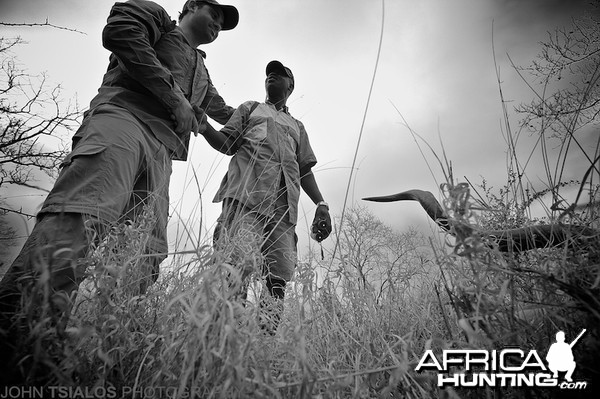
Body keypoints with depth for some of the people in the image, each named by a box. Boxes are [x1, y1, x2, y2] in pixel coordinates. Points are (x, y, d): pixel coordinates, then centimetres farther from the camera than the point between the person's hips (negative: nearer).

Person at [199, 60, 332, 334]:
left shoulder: (297, 126, 35)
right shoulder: (250, 108, 29)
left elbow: (305, 170, 24)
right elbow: (228, 144, 15)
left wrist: (321, 204, 8)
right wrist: (204, 127, -6)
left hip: (284, 205, 3)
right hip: (246, 196, -2)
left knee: (278, 278, -10)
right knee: (238, 263, -22)